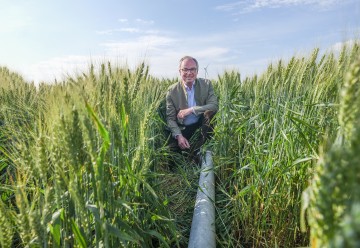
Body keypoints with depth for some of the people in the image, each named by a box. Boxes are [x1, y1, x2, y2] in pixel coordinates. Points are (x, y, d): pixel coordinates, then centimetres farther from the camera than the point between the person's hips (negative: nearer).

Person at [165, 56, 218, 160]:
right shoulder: (172, 90, -2)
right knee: (171, 148, -25)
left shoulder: (206, 84, 1)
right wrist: (178, 135, -22)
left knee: (210, 112, -29)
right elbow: (170, 118, -4)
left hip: (202, 126, 1)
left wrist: (191, 110, -20)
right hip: (182, 129, 0)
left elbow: (215, 106, -11)